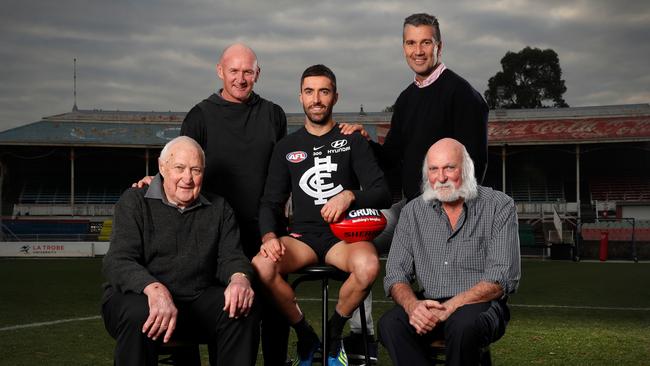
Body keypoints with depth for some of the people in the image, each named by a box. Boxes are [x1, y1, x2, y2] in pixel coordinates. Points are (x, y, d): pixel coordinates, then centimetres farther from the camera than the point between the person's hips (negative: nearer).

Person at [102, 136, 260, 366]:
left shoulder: (218, 209, 14)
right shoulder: (134, 202, 1)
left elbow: (230, 257, 6)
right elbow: (117, 262, -12)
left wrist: (240, 278, -22)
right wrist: (154, 289, -34)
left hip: (198, 301, 3)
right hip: (138, 296, -3)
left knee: (245, 309, -23)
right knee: (138, 314, -37)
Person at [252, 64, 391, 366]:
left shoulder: (352, 141, 9)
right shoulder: (286, 147, 15)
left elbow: (382, 193, 1)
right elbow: (270, 202, 11)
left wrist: (350, 196, -21)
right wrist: (270, 236, -11)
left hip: (344, 233, -1)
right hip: (303, 235, 2)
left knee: (368, 265, -36)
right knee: (261, 266, -31)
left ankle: (334, 333, -6)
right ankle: (305, 336, -5)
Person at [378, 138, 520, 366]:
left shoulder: (499, 206, -2)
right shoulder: (412, 212, 9)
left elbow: (502, 278, -11)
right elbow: (396, 275, 5)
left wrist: (449, 308, -22)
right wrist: (412, 305, -19)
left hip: (480, 305, -3)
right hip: (428, 305, 3)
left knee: (463, 324, -37)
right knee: (389, 324, -28)